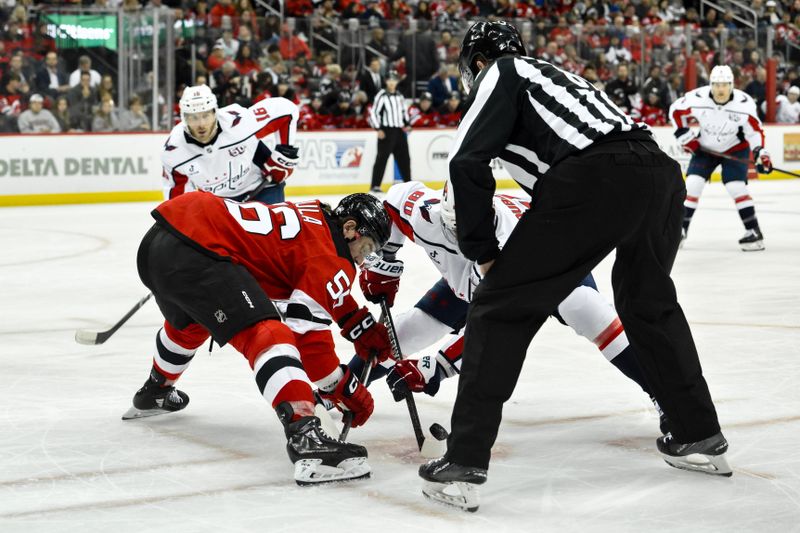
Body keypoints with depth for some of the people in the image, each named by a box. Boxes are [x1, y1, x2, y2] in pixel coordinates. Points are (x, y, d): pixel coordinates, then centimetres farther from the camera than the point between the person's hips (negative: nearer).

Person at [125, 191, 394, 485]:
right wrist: (345, 389, 4)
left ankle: (153, 393, 64)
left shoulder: (315, 215, 23)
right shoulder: (329, 259, -2)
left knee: (188, 323, 39)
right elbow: (307, 335, -6)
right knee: (266, 335, -21)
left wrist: (364, 327, 33)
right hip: (197, 251, -11)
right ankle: (305, 437, -39)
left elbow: (331, 297, 37)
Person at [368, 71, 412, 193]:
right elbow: (373, 113, -10)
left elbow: (404, 111, 26)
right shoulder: (382, 95, -7)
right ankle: (375, 185, -7)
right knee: (382, 158, -8)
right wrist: (378, 129, -16)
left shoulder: (400, 96, 14)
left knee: (404, 157, 10)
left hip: (400, 131, 7)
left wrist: (407, 124, 12)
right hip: (386, 131, -7)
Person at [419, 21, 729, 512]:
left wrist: (483, 250, 11)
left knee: (501, 308, 2)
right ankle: (701, 438, 37)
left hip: (595, 181, -7)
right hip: (662, 172, 8)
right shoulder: (549, 74, 37)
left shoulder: (501, 75, 14)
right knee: (650, 302, 31)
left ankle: (464, 465, -3)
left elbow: (467, 164, 1)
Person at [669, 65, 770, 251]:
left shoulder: (744, 103, -25)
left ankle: (754, 232, -7)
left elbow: (754, 130, -14)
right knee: (692, 184, -8)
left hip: (735, 149, -2)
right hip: (704, 148, 2)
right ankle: (680, 229, 4)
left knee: (736, 187, -16)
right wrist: (685, 136, -8)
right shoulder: (697, 98, -23)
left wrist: (760, 153, -25)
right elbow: (676, 111, -6)